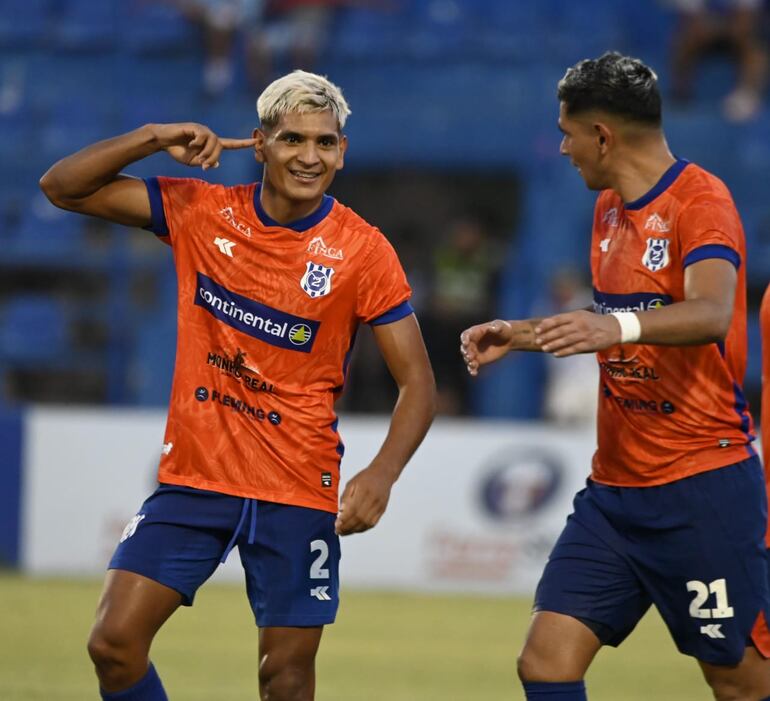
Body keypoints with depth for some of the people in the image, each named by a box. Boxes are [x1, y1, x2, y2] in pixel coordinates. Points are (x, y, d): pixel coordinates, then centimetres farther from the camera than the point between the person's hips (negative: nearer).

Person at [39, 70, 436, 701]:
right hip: (193, 476, 2)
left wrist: (381, 475, -23)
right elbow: (63, 186, 3)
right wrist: (155, 138, -12)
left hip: (298, 491, -2)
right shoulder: (200, 212, 0)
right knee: (115, 643, -8)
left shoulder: (364, 251, -7)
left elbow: (417, 382, -7)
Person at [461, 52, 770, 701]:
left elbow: (710, 313, -32)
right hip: (615, 488, 8)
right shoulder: (610, 208, 14)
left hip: (703, 486, -8)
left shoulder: (701, 201, -13)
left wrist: (617, 326, -48)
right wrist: (521, 334, 25)